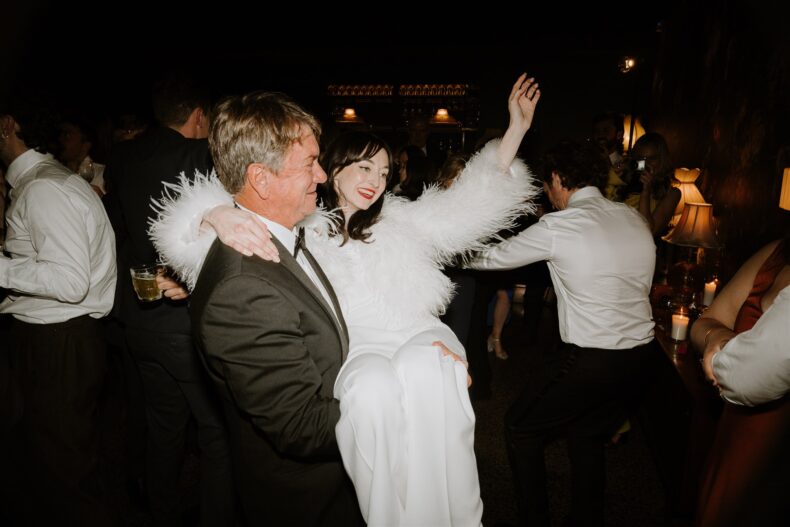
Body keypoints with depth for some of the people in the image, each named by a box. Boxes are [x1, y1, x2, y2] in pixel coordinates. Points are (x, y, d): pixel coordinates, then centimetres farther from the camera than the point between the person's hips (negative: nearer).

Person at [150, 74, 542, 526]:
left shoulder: (399, 219, 24)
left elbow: (473, 201, 25)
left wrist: (517, 128, 24)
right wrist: (222, 215, -20)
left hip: (419, 336, 3)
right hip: (354, 351, -2)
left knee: (421, 366, -33)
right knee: (373, 383, -37)